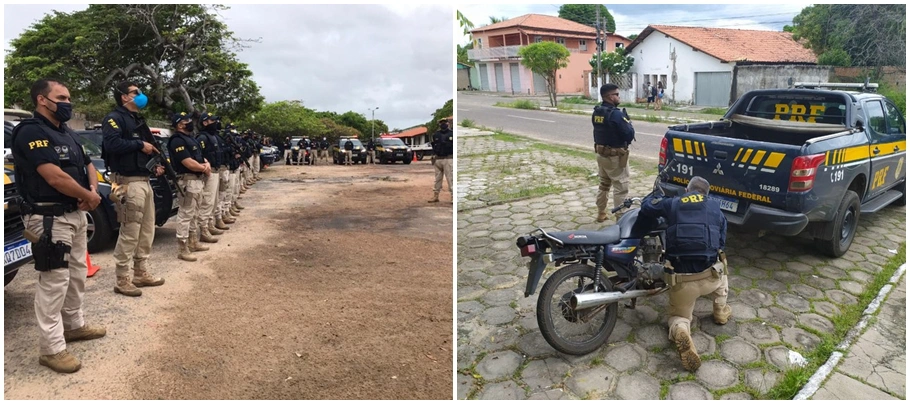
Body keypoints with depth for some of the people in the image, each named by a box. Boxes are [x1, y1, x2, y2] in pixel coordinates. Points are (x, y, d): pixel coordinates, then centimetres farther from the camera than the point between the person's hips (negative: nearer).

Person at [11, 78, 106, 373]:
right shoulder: (31, 132, -15)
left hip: (76, 214, 9)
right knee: (54, 281, -6)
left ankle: (74, 325, 33)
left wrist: (93, 191, -2)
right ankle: (51, 348, 2)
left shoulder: (67, 133, 15)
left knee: (77, 274, 18)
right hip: (49, 218, -9)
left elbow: (87, 164, 19)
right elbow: (55, 176, -24)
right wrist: (89, 196, -11)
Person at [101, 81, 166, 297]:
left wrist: (156, 165, 7)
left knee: (146, 231, 13)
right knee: (129, 233, -7)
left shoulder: (138, 120, 21)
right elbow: (112, 144, -25)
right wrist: (140, 145, -15)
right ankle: (122, 281, 1)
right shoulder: (114, 118, -8)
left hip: (144, 181, 10)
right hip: (128, 182, -10)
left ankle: (141, 273, 23)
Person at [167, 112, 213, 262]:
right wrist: (205, 168, -6)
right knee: (185, 215, -7)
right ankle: (182, 249, -3)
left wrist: (207, 164, -5)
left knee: (195, 214, 18)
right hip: (188, 181, -10)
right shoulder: (177, 140, -14)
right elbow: (189, 163, -21)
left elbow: (200, 156, 18)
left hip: (198, 180, 10)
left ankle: (193, 242, 29)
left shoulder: (190, 138, 18)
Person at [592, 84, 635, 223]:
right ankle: (620, 218, 0)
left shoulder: (596, 113, 3)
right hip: (615, 156, -8)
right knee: (621, 187, -2)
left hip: (601, 153, 8)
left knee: (604, 184, 19)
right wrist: (628, 122, -2)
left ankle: (601, 214, 28)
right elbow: (629, 135, -18)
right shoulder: (616, 114, -22)